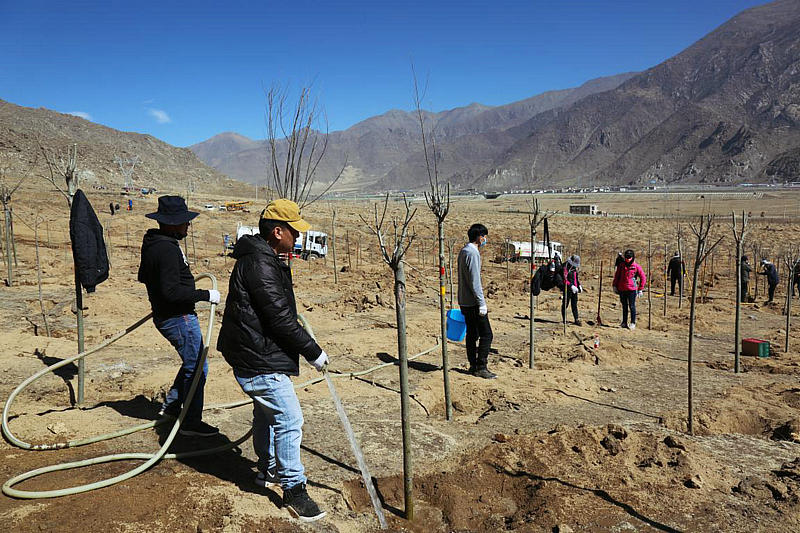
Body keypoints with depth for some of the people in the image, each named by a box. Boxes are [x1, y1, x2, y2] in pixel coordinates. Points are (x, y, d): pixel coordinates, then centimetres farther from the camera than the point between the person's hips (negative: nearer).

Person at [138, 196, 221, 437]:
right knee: (197, 367, -1)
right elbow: (172, 291, -29)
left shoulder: (151, 243, 10)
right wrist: (205, 295, -22)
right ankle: (190, 422, 8)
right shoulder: (167, 248, -23)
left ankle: (171, 405, 31)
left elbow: (143, 277, 24)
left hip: (165, 316, 10)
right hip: (178, 317, -10)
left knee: (193, 362, 24)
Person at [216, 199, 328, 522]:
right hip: (260, 361, -12)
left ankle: (268, 471, 40)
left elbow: (280, 311, 20)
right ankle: (293, 490, 6)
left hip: (255, 355, 12)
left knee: (267, 414, 23)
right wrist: (313, 352, -14)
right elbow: (281, 319, -23)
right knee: (289, 422, -6)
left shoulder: (261, 259, 12)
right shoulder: (260, 265, -23)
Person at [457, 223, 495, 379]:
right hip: (473, 302, -10)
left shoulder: (463, 251, 14)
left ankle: (473, 366, 18)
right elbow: (474, 281, -21)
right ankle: (481, 367, -3)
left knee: (472, 334, 13)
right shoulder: (473, 253, -16)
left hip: (464, 301, 10)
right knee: (486, 334, -5)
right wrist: (482, 303, -18)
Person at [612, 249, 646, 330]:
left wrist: (640, 289, -1)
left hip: (632, 289, -4)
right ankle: (624, 323, 21)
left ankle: (633, 323, 7)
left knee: (632, 306, -1)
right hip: (622, 289, 4)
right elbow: (617, 276, 16)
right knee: (624, 306, 12)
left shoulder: (636, 266, -4)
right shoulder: (621, 265, 6)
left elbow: (643, 278, 1)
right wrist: (615, 285, 11)